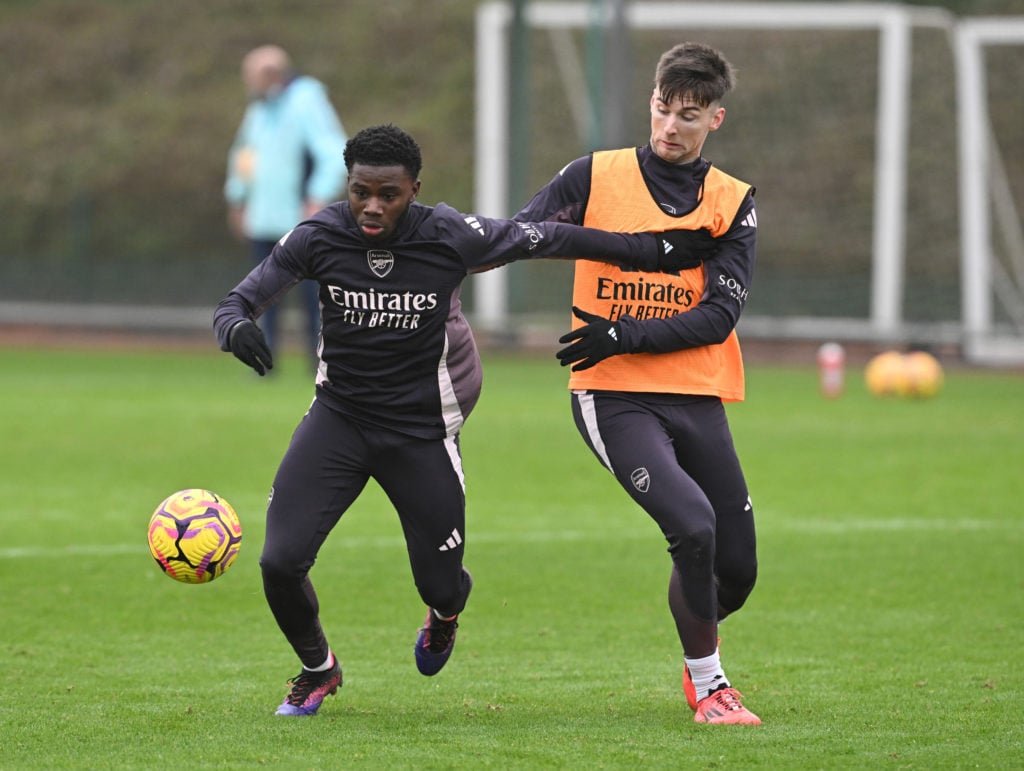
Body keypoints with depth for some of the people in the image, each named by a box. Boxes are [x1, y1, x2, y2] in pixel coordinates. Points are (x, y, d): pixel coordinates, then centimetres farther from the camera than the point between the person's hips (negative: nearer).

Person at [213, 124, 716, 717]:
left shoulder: (450, 238, -16)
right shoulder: (319, 238, -14)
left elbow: (547, 240, -4)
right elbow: (240, 300, -11)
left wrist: (657, 252, 2)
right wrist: (237, 327, -37)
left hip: (421, 432, -1)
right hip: (339, 418, 1)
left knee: (441, 586, 3)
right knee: (281, 562, -13)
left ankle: (446, 610, 47)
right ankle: (318, 670, 19)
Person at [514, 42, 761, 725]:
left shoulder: (732, 203, 5)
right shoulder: (595, 177, 3)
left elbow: (720, 314, -4)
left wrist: (625, 336, -15)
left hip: (698, 399, 3)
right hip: (614, 399, -3)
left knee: (737, 569, 5)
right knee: (693, 528, -24)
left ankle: (699, 662, 39)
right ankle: (707, 685, -5)